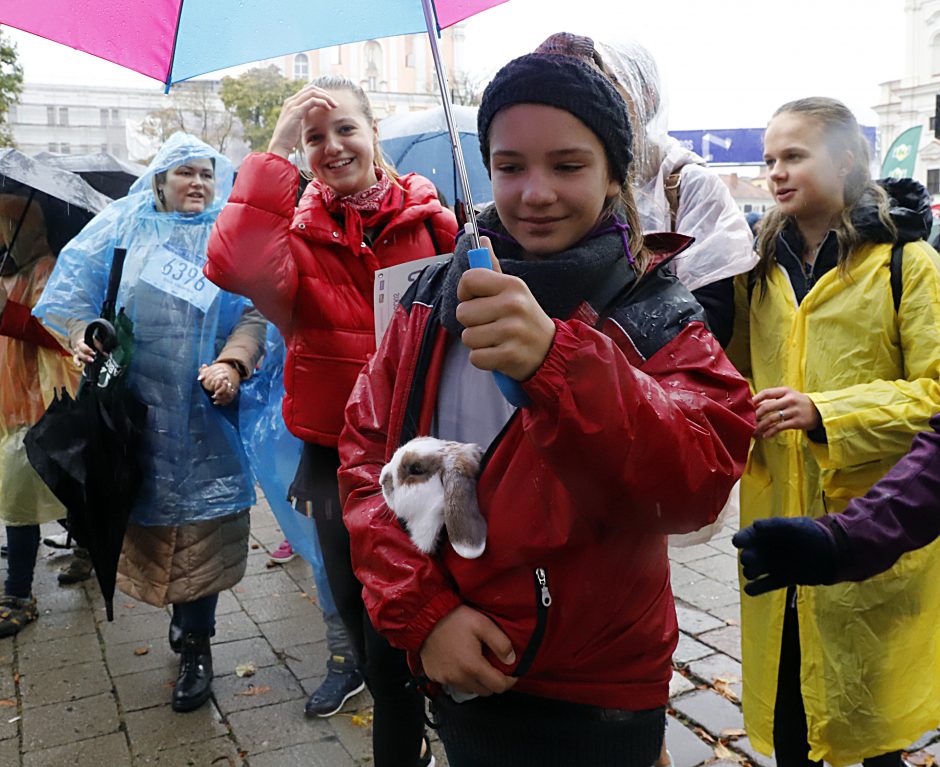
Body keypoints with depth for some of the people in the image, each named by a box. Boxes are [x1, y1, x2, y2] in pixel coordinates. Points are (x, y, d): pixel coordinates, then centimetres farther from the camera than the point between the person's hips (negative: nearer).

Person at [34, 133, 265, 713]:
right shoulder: (123, 224, 13)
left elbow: (256, 312, 0)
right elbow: (77, 281, 9)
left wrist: (232, 364, -16)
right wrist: (81, 334, -9)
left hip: (202, 412, -1)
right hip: (132, 409, 2)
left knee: (199, 525, 1)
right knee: (150, 515, 6)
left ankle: (196, 645, 16)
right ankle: (187, 621, 26)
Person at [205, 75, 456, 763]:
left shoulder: (429, 220, -2)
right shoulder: (300, 230, -1)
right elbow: (236, 267, -24)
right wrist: (276, 154, -22)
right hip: (334, 452, 2)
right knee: (355, 602, 16)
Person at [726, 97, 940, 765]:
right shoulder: (761, 265, 10)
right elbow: (737, 369, 18)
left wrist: (825, 412, -21)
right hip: (777, 512, 5)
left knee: (866, 704, 8)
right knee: (783, 699, 14)